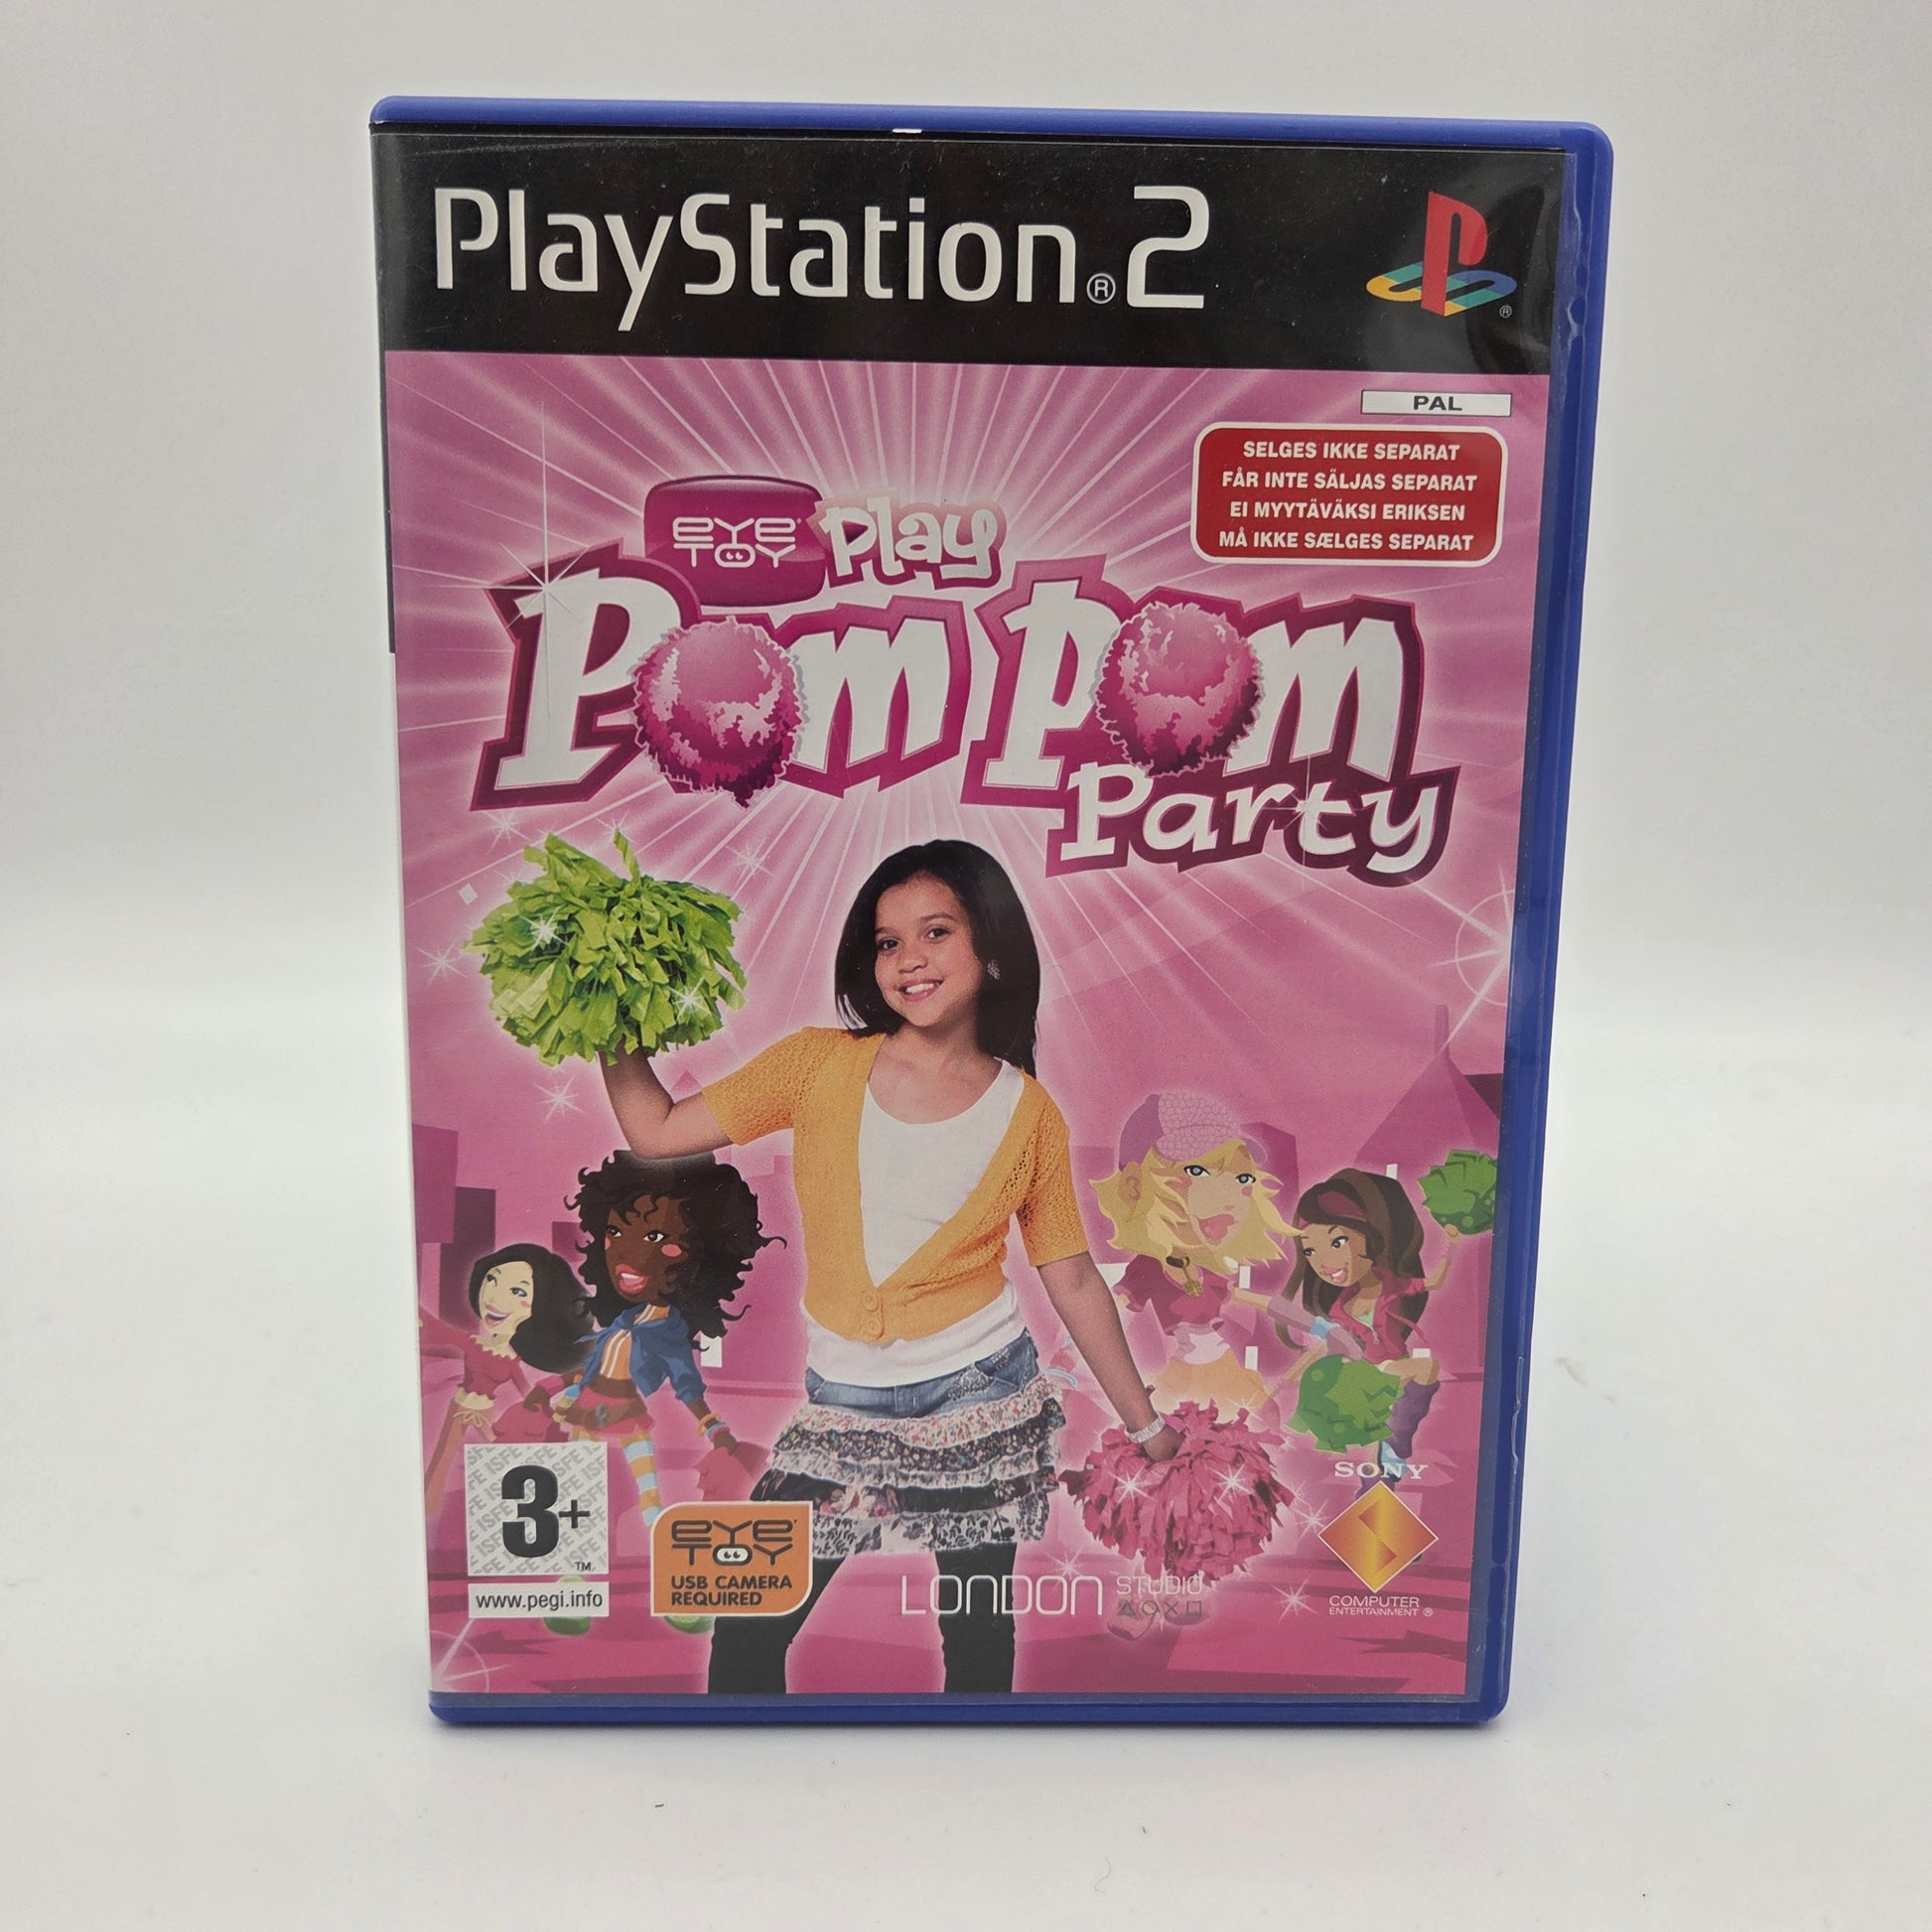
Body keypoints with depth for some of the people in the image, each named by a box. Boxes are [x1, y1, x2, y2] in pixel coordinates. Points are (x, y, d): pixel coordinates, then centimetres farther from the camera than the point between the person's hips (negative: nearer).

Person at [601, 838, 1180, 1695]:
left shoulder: (1027, 1111, -3)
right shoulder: (820, 1064, -3)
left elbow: (1072, 1278, 3)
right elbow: (658, 1129, -4)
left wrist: (1146, 1424, 7)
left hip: (982, 1400, 0)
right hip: (842, 1406, 1)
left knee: (977, 1630, 11)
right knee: (747, 1630, 3)